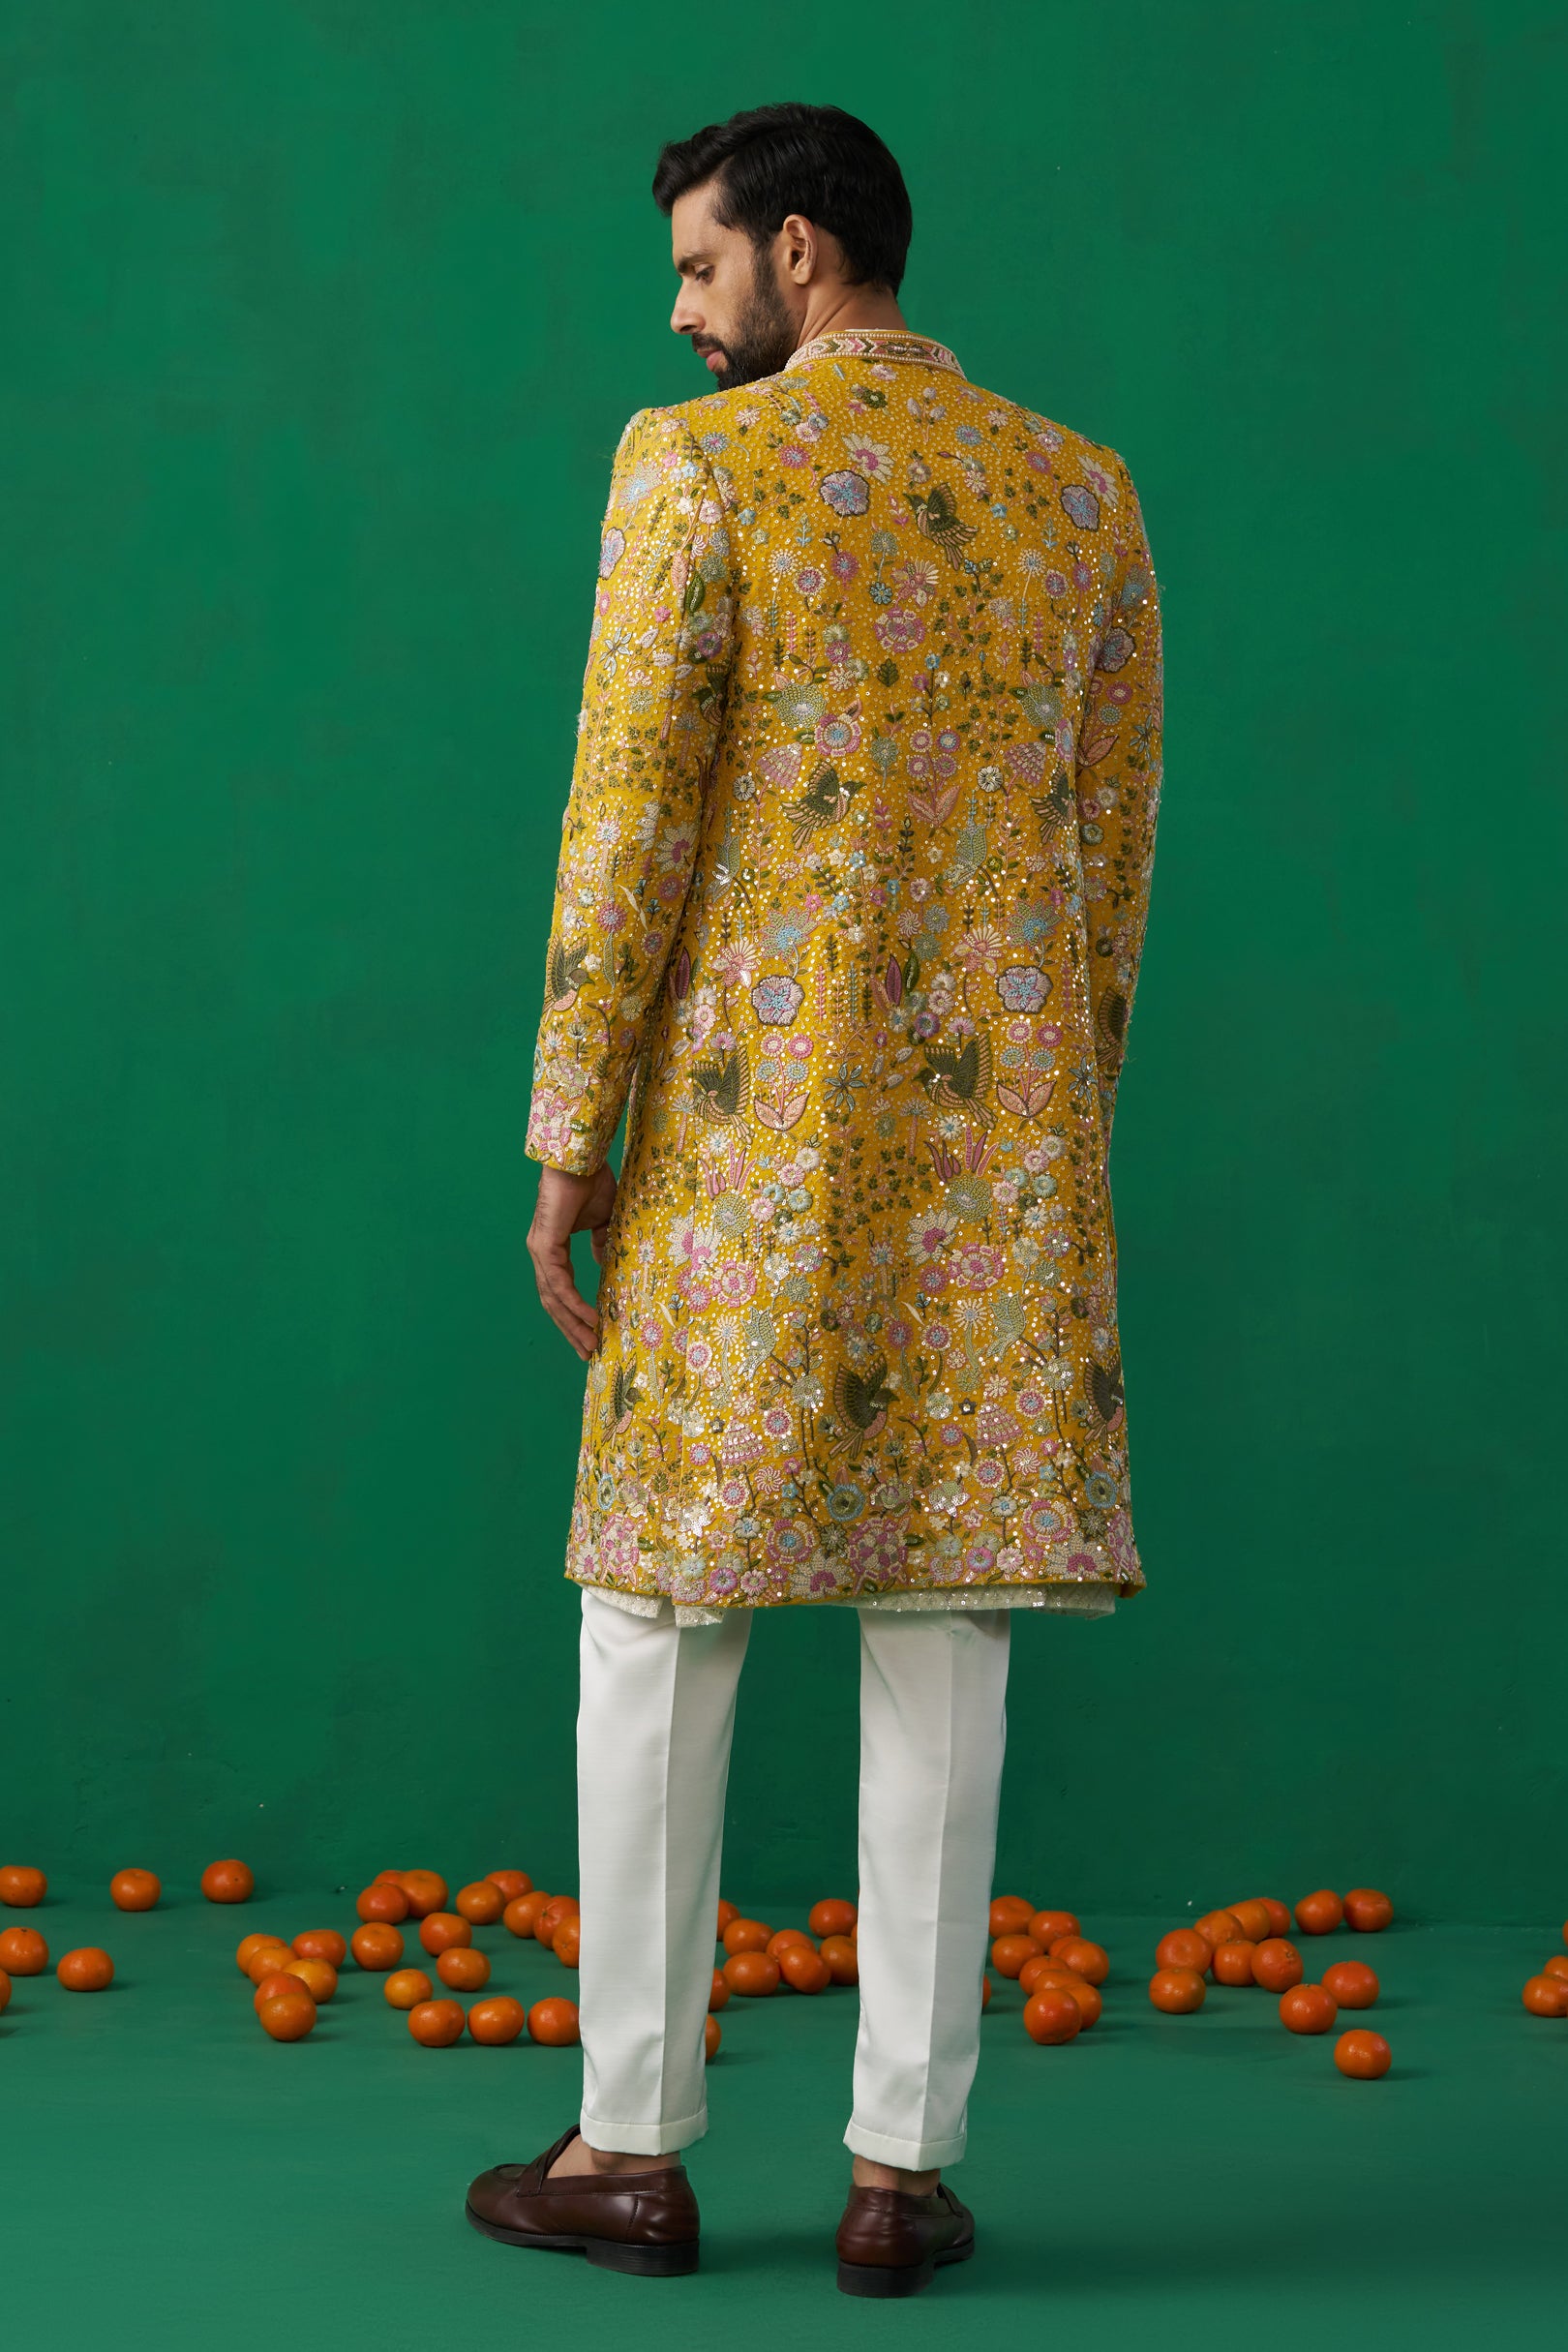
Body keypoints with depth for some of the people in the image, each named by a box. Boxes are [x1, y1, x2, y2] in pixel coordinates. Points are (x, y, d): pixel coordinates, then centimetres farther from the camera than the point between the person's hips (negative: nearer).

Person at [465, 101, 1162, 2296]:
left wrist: (568, 1143, -5)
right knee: (938, 1639, 6)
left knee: (658, 1620, 7)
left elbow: (627, 818, -10)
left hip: (750, 1126, -4)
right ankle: (903, 2166, 6)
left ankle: (631, 2147, 12)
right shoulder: (1086, 492, 9)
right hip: (994, 1133, 4)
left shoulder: (696, 463, -6)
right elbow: (1111, 854, 11)